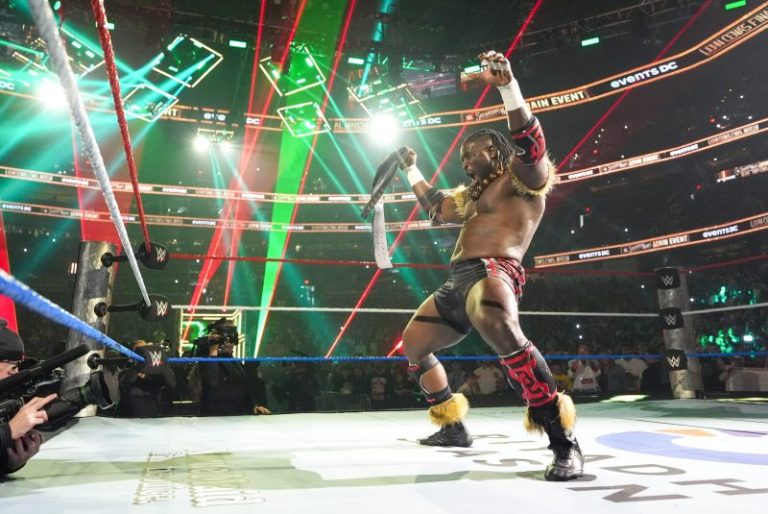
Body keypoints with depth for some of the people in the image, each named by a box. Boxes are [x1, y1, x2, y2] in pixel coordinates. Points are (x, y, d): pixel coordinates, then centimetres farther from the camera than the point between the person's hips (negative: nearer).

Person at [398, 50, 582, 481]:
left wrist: (507, 84, -25)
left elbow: (529, 140, -16)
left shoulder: (522, 178, 5)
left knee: (500, 329, -41)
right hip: (457, 282, 10)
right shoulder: (471, 197, 30)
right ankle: (454, 428, 26)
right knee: (413, 345, 15)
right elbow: (435, 206, 45)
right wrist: (411, 170, 52)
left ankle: (564, 441, -33)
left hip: (494, 272, -10)